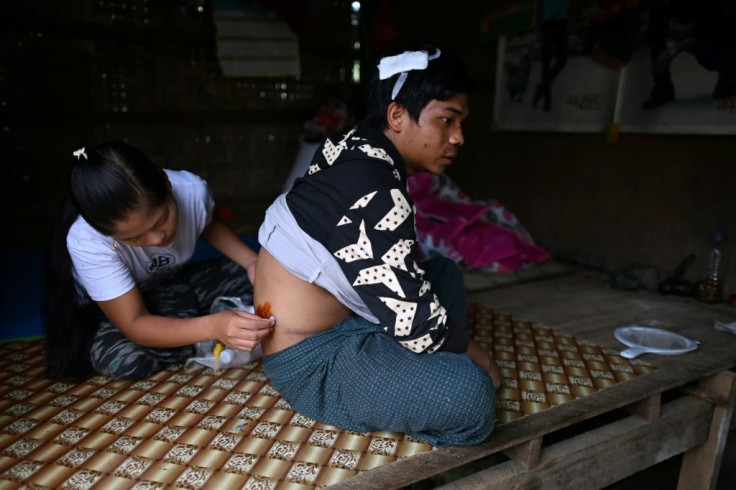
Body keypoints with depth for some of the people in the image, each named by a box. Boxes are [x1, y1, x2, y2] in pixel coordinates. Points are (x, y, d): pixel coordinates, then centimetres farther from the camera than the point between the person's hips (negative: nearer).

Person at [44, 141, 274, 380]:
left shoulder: (192, 190, -28)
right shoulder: (86, 242, -35)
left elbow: (209, 225, -2)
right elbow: (134, 325, -34)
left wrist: (251, 262, -20)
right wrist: (212, 326, -51)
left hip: (178, 283, 2)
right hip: (117, 306, -2)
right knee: (120, 359, -35)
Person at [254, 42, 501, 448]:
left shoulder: (355, 153, 3)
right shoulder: (372, 193, -26)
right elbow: (415, 323, -25)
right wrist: (472, 353, -6)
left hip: (339, 318, 10)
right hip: (313, 361, -10)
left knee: (444, 273, 17)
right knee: (469, 393, -28)